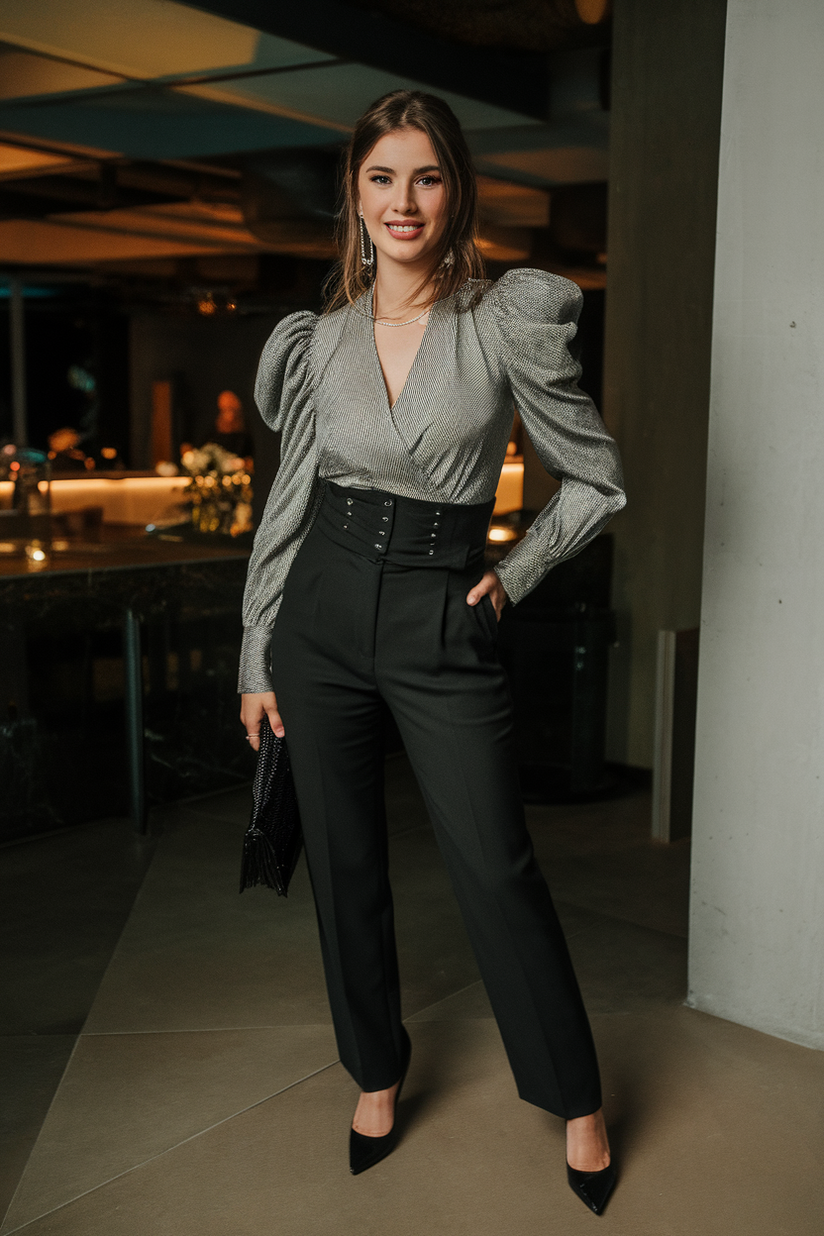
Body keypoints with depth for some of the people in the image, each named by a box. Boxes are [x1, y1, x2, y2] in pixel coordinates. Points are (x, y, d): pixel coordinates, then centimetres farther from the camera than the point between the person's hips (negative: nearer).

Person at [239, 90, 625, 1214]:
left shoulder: (508, 322, -5)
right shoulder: (318, 340, 4)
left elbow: (598, 479, 3)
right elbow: (288, 503, 9)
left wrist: (514, 577, -1)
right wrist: (258, 660, 8)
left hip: (442, 624, -3)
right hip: (324, 615, 4)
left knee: (498, 872, 0)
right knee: (345, 865, 11)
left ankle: (578, 1102, 21)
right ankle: (378, 1077, 33)